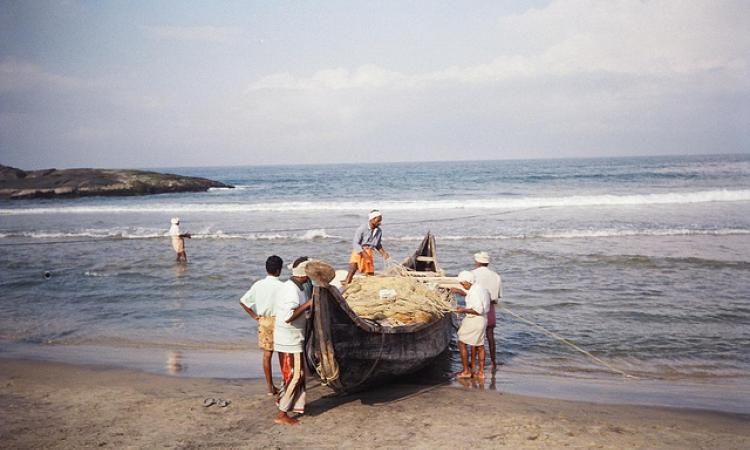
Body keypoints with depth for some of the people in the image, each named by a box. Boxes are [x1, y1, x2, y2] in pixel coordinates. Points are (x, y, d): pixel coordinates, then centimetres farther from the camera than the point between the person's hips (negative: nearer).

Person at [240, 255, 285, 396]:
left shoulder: (258, 285, -2)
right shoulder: (282, 286, -15)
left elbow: (243, 301, 0)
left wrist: (254, 315, 6)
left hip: (264, 321, 3)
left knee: (267, 354, 9)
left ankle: (270, 387, 13)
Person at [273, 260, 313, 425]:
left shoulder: (290, 286, 8)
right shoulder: (293, 291, -24)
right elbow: (288, 317, -32)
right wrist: (307, 304, -27)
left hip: (293, 338, 10)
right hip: (290, 339, -10)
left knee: (298, 373, 20)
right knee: (294, 376, -3)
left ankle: (296, 405, 32)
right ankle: (281, 414, 3)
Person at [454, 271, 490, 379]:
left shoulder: (474, 292, -21)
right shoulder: (482, 289, 10)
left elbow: (479, 310, -25)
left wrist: (464, 310, -18)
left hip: (474, 320, -10)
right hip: (482, 320, 10)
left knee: (462, 343, 1)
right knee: (480, 345, 14)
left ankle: (466, 371, 5)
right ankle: (481, 372, 19)